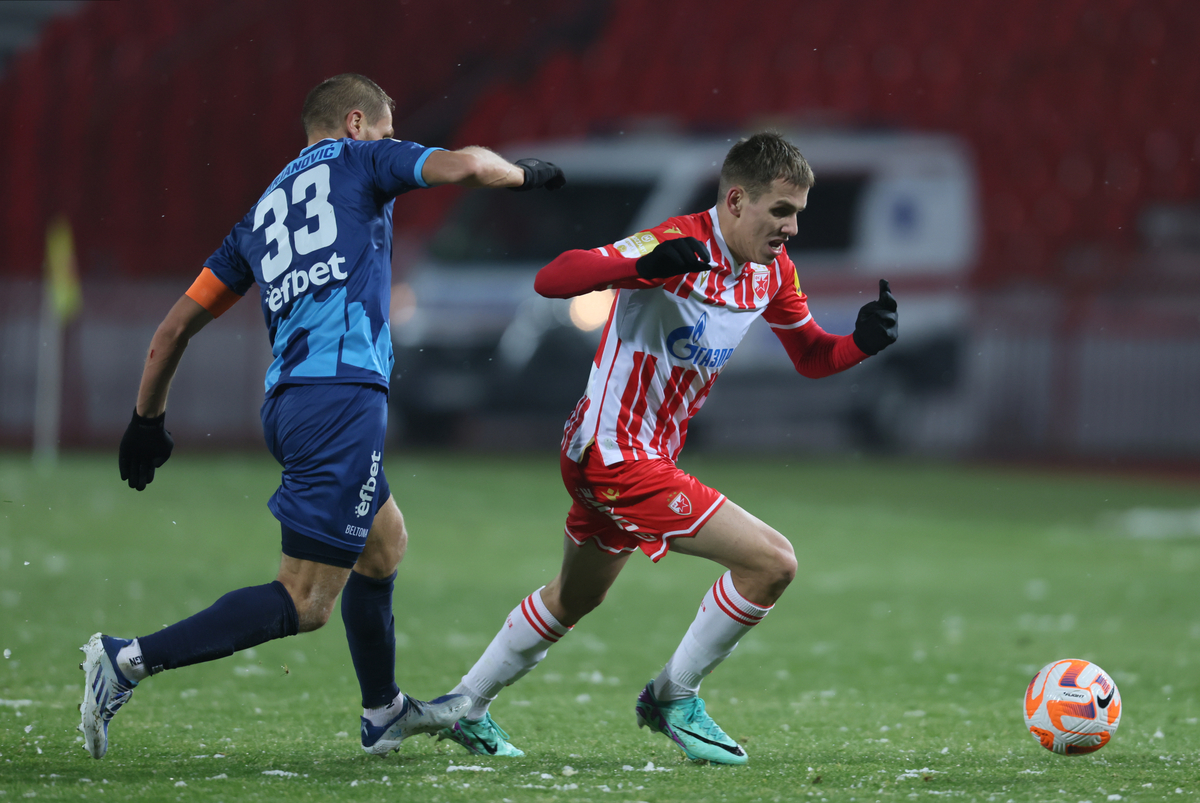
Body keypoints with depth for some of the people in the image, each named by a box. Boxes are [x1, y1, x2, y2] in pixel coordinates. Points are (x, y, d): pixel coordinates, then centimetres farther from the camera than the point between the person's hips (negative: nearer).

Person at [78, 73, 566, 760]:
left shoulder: (261, 216, 24)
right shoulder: (357, 160, 9)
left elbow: (178, 324, 22)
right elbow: (463, 164, -6)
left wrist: (148, 420, 30)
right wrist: (524, 174, 15)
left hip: (286, 402, 8)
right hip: (344, 391, -8)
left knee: (385, 545, 28)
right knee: (305, 602, -9)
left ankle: (384, 712, 38)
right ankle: (130, 662, -18)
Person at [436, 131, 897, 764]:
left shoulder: (770, 270, 2)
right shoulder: (678, 246, -23)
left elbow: (812, 357, 13)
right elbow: (550, 280, -31)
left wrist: (862, 342, -9)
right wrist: (645, 264, -47)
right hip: (619, 457, -10)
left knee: (573, 599, 29)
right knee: (772, 563, -15)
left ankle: (466, 709, 45)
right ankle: (674, 698, 1)